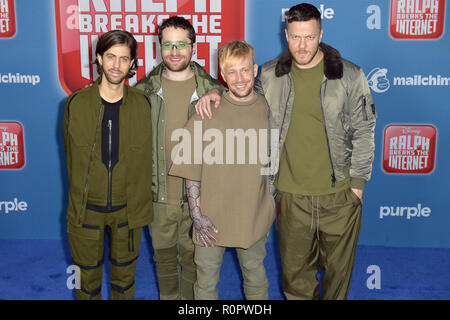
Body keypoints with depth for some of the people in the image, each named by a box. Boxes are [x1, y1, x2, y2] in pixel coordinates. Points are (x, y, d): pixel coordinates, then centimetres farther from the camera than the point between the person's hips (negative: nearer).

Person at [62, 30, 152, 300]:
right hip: (86, 208, 0)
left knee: (124, 276, 18)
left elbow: (145, 158, 2)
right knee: (87, 279, 16)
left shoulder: (143, 103, -6)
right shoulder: (76, 103, -6)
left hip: (128, 208, 0)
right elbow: (72, 156, 1)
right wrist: (79, 200, 4)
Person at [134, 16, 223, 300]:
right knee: (164, 255, 18)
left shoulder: (213, 91, -3)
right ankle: (168, 297, 40)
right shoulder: (144, 90, -1)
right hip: (159, 193, 1)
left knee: (193, 256, 13)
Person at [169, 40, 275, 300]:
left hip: (254, 215, 2)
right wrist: (196, 213, -8)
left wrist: (272, 207, 5)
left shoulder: (267, 108, -2)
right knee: (206, 283, 13)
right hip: (211, 218, -1)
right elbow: (192, 167, -5)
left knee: (255, 277, 20)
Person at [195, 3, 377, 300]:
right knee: (295, 269, 15)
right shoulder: (270, 75, -1)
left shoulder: (350, 75, -5)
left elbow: (364, 131, 0)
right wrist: (217, 92, -5)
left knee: (339, 267, 15)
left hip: (339, 193, -1)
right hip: (291, 194, 1)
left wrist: (358, 181, -3)